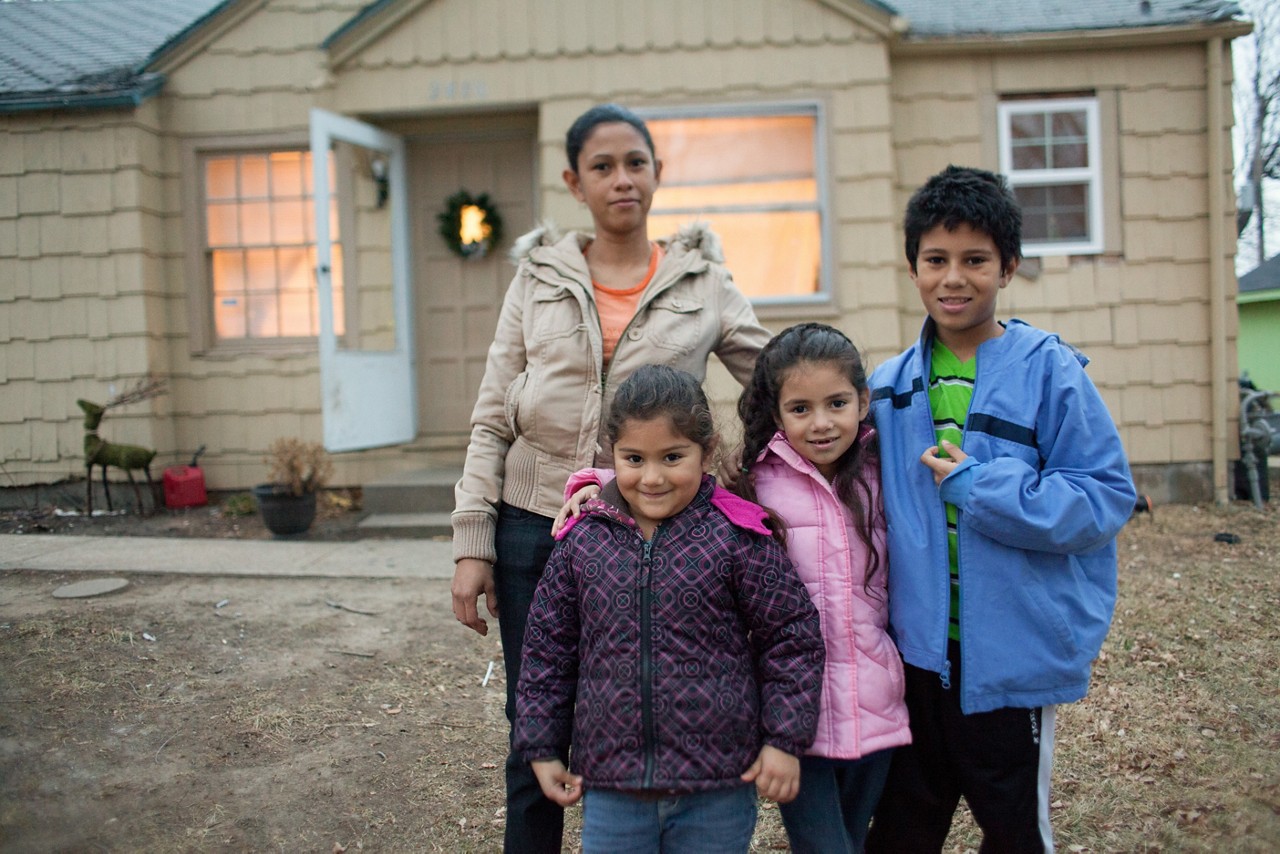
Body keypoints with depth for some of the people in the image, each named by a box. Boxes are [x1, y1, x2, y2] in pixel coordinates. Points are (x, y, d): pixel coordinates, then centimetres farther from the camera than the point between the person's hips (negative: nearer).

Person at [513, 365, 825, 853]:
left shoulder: (735, 538, -8)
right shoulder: (582, 541, 0)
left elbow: (791, 635, -2)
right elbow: (547, 646, 8)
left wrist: (785, 740, -4)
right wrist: (543, 748, 9)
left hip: (718, 791, -2)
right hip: (610, 786, 2)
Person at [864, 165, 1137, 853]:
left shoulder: (1051, 373, -9)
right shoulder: (888, 386, 4)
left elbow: (1105, 500, -14)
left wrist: (977, 487, -19)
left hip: (1016, 658, -3)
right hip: (916, 652, 4)